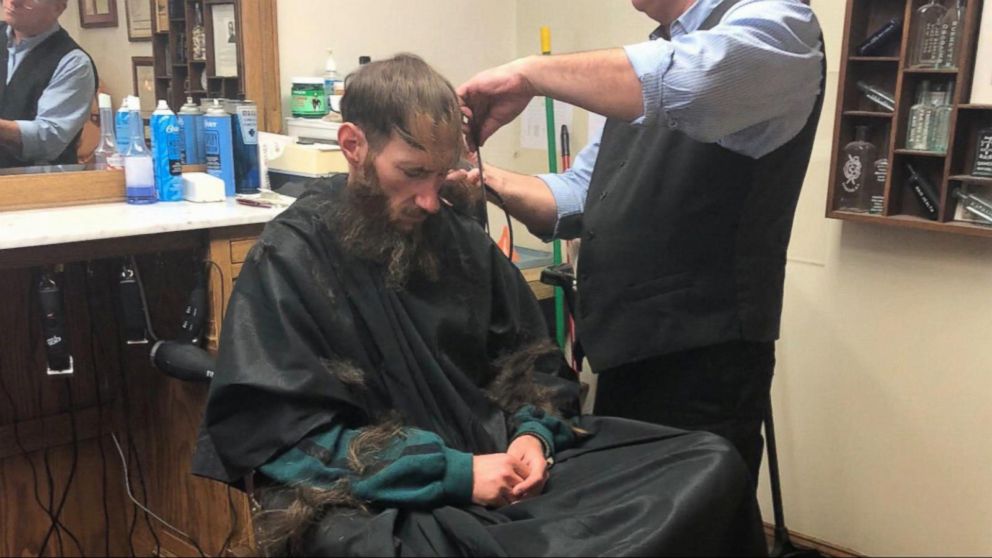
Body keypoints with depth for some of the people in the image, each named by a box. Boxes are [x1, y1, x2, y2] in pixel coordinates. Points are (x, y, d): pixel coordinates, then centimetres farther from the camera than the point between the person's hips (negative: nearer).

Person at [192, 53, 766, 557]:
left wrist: (533, 434, -5)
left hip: (500, 460, 5)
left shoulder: (461, 237, 9)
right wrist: (455, 473, -18)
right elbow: (289, 439, -13)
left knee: (711, 467, -9)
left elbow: (533, 359, 18)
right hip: (375, 502, -5)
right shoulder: (289, 260, -6)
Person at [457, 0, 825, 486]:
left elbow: (692, 78, -35)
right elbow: (582, 198, 15)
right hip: (626, 358, 8)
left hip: (702, 364, -8)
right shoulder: (651, 58, 16)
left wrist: (530, 73, -24)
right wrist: (490, 181, -3)